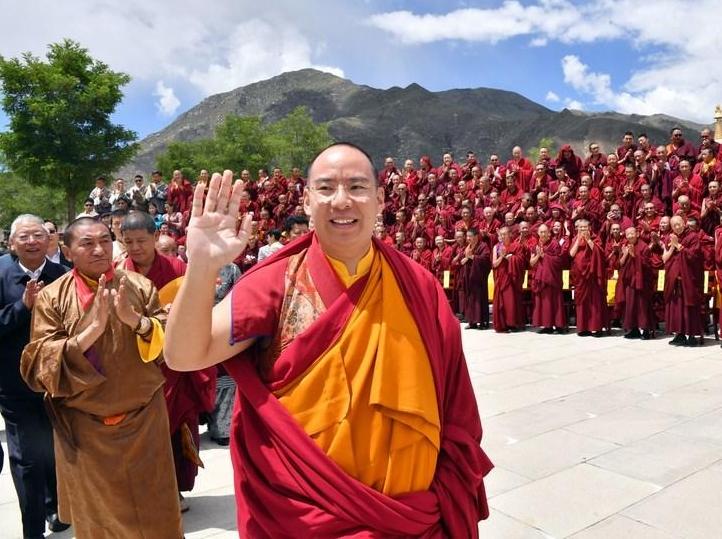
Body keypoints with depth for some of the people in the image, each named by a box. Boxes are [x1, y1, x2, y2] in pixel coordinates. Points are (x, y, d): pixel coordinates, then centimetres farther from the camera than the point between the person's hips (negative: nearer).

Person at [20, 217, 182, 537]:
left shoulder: (140, 286, -4)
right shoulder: (52, 297, -7)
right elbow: (38, 365, -13)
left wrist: (135, 319, -24)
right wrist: (91, 331, -26)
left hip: (144, 419, 1)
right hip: (84, 428, 0)